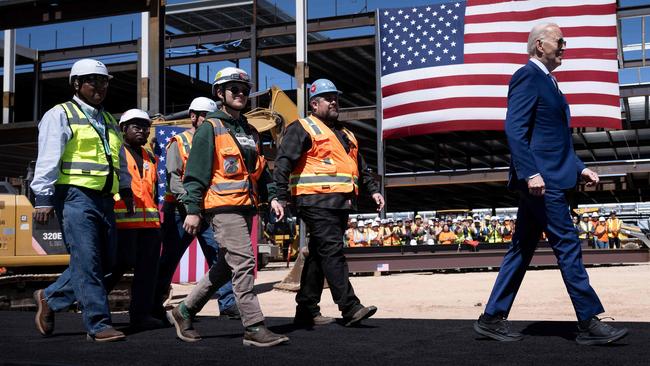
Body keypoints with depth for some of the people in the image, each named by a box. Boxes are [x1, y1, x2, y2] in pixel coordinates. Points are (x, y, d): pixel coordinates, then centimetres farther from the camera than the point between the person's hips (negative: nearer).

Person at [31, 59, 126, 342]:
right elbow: (48, 159, -7)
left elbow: (119, 162, 30)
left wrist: (126, 190, 21)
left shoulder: (109, 121, 24)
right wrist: (43, 198, -14)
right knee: (87, 262, -10)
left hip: (104, 199, 8)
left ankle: (50, 297, 22)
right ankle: (99, 325, -6)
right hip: (75, 196, -8)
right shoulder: (60, 115, 1)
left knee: (105, 262, 7)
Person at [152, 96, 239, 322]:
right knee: (169, 260, 4)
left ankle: (228, 304, 3)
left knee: (219, 256, -1)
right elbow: (173, 177, -10)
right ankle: (154, 305, 15)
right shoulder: (179, 142, 0)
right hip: (181, 211, -4)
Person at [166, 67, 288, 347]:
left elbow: (260, 171, 24)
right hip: (223, 207, -8)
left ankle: (184, 312, 25)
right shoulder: (210, 128, -2)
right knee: (243, 263, -12)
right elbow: (195, 172, -7)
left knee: (225, 267, 12)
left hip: (245, 208, 8)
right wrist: (192, 209, -13)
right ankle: (254, 328, -9)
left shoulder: (250, 132, 21)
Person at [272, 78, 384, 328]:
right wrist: (280, 197, -18)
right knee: (332, 252, -13)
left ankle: (306, 311, 15)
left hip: (340, 204, 8)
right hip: (317, 202, -8)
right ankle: (350, 308, -16)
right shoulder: (302, 129, 1)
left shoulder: (344, 134, 27)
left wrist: (373, 190, 20)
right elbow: (283, 163, -8)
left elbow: (361, 168, 33)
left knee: (319, 256, 10)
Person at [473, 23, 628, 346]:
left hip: (548, 179, 10)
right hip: (541, 180, -10)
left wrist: (579, 168, 18)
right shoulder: (527, 76, -9)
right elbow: (514, 129, -18)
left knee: (521, 250, 10)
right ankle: (589, 324, -1)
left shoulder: (546, 81, 22)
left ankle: (492, 319, 14)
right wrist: (530, 173, -25)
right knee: (567, 246, -7)